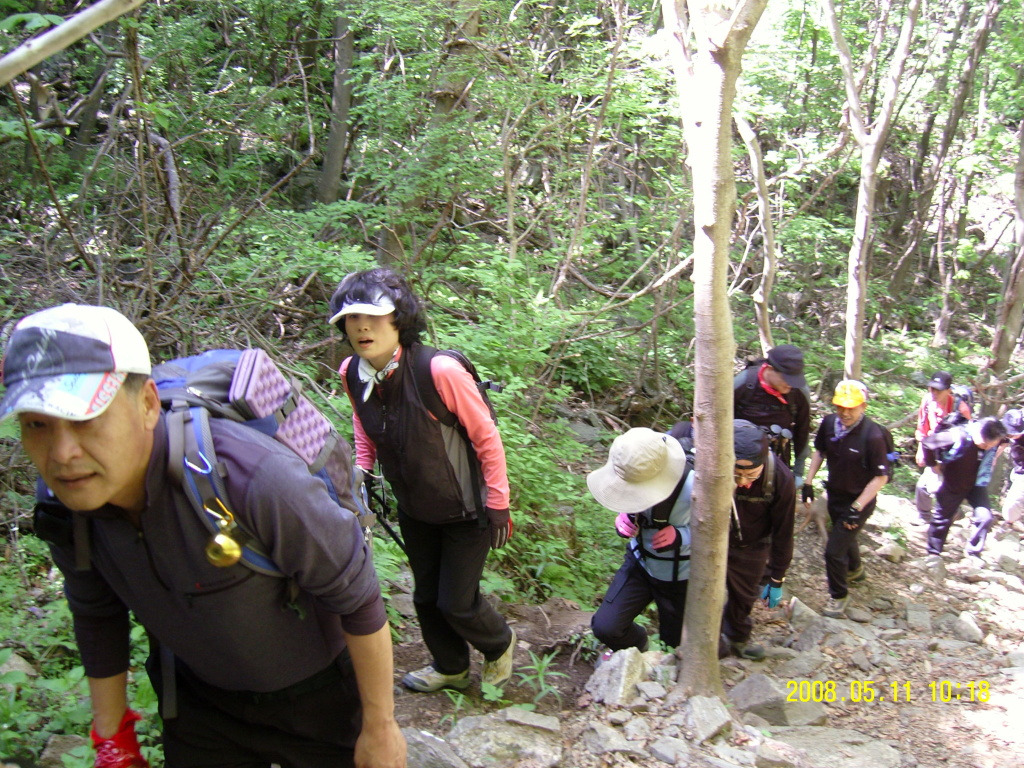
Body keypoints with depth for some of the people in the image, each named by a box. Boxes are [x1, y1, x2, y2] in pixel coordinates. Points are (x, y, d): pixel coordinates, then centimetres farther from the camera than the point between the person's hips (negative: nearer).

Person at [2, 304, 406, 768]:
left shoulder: (255, 478, -38)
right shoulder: (65, 509, -17)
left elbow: (358, 598, -26)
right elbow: (97, 622, 2)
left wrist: (380, 727, -14)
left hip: (318, 699, -4)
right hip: (197, 701, 5)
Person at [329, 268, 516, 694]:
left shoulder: (440, 370, -31)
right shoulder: (352, 374, -13)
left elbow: (487, 439, -20)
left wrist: (498, 507, -14)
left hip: (466, 512, -6)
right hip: (414, 512, 6)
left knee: (456, 602, 4)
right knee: (426, 597, 20)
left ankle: (500, 644, 39)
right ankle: (451, 667, 48)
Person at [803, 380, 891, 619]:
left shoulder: (872, 435, -28)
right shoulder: (829, 423, -12)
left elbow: (881, 476, -21)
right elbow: (820, 451, 7)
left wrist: (857, 508, -21)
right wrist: (808, 482, 4)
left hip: (858, 501, -6)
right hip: (835, 494, 6)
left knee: (834, 550, -6)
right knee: (844, 538, 29)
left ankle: (839, 596, 20)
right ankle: (855, 569, 59)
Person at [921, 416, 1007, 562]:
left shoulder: (994, 438, -19)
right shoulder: (958, 436, -34)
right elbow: (927, 443, -23)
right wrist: (934, 464, -12)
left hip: (976, 484, 3)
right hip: (952, 485, -3)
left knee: (985, 516, -13)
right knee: (942, 519, 10)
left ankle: (973, 552, 8)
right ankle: (933, 553, 30)